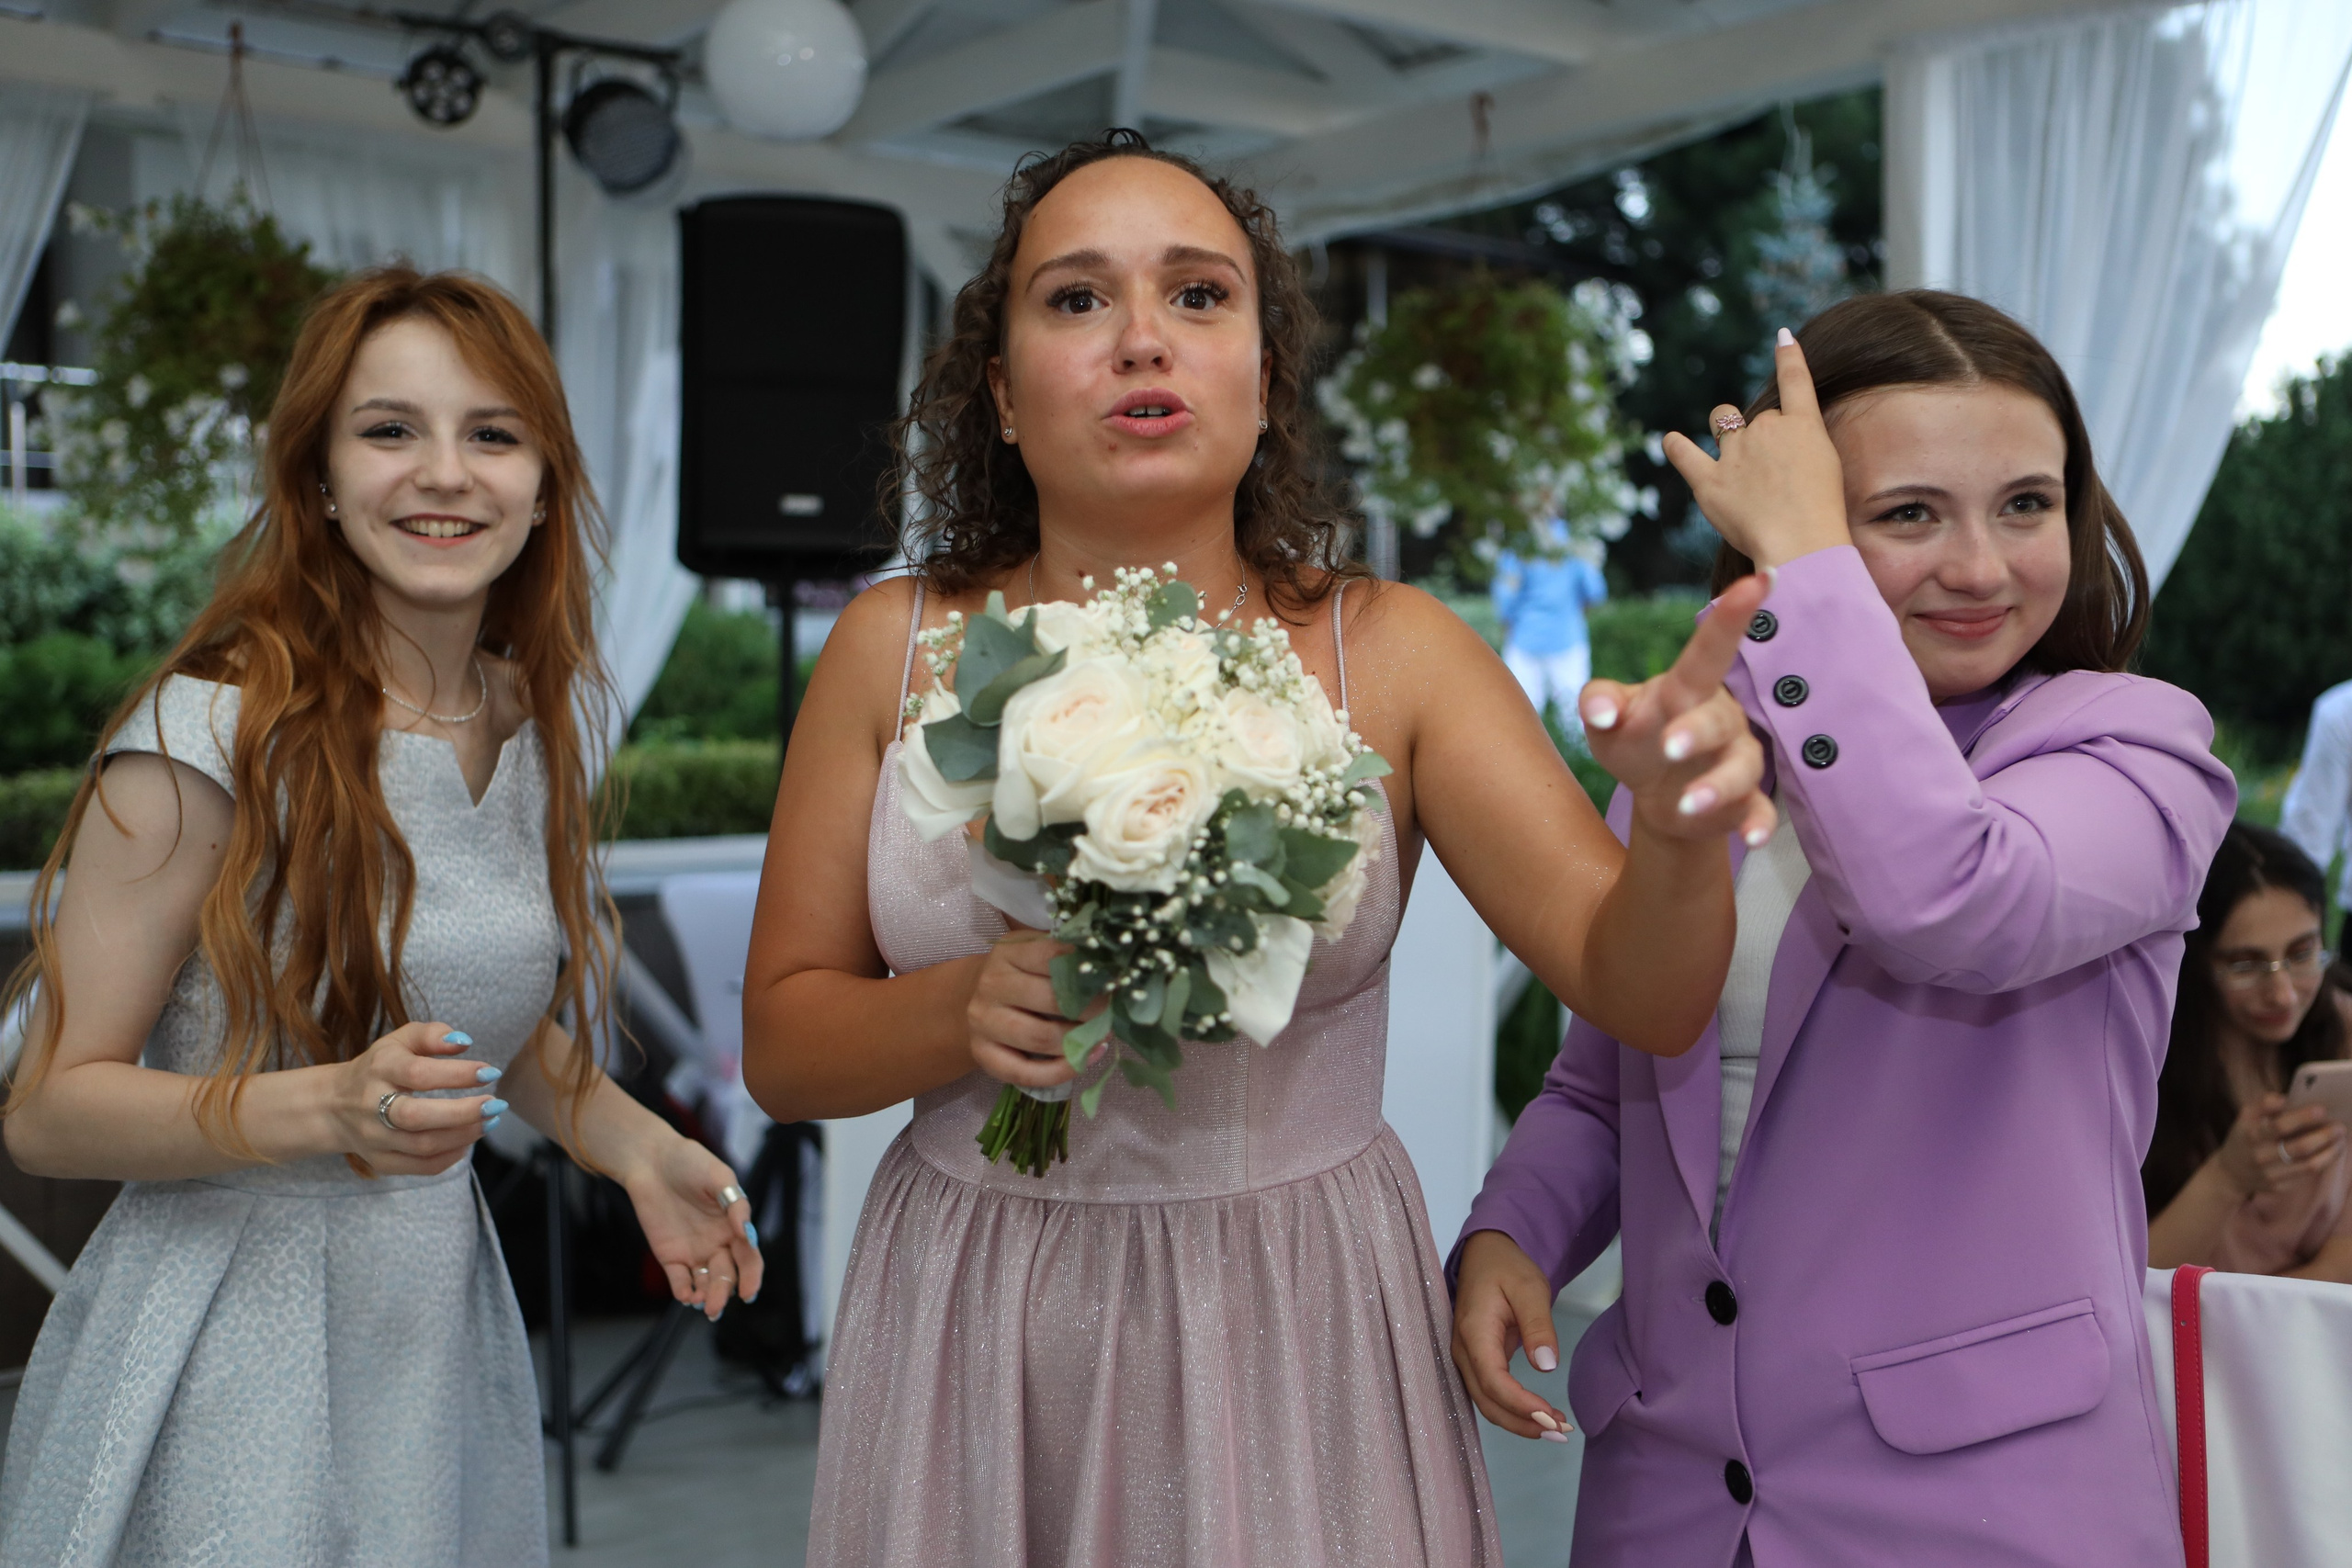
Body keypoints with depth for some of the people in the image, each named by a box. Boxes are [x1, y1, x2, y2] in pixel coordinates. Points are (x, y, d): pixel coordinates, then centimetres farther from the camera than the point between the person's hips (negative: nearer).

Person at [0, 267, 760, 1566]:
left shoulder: (530, 727, 3)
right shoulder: (215, 731, -16)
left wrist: (633, 1144, 1)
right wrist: (328, 1108, -29)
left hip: (443, 1332, 6)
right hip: (230, 1349, -6)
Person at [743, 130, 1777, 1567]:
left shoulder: (1388, 653, -6)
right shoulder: (894, 648, -3)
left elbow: (1645, 994, -11)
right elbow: (781, 1044, 1)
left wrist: (1683, 832, -32)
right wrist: (962, 1011, -19)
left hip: (1296, 1337, -1)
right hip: (972, 1339, 1)